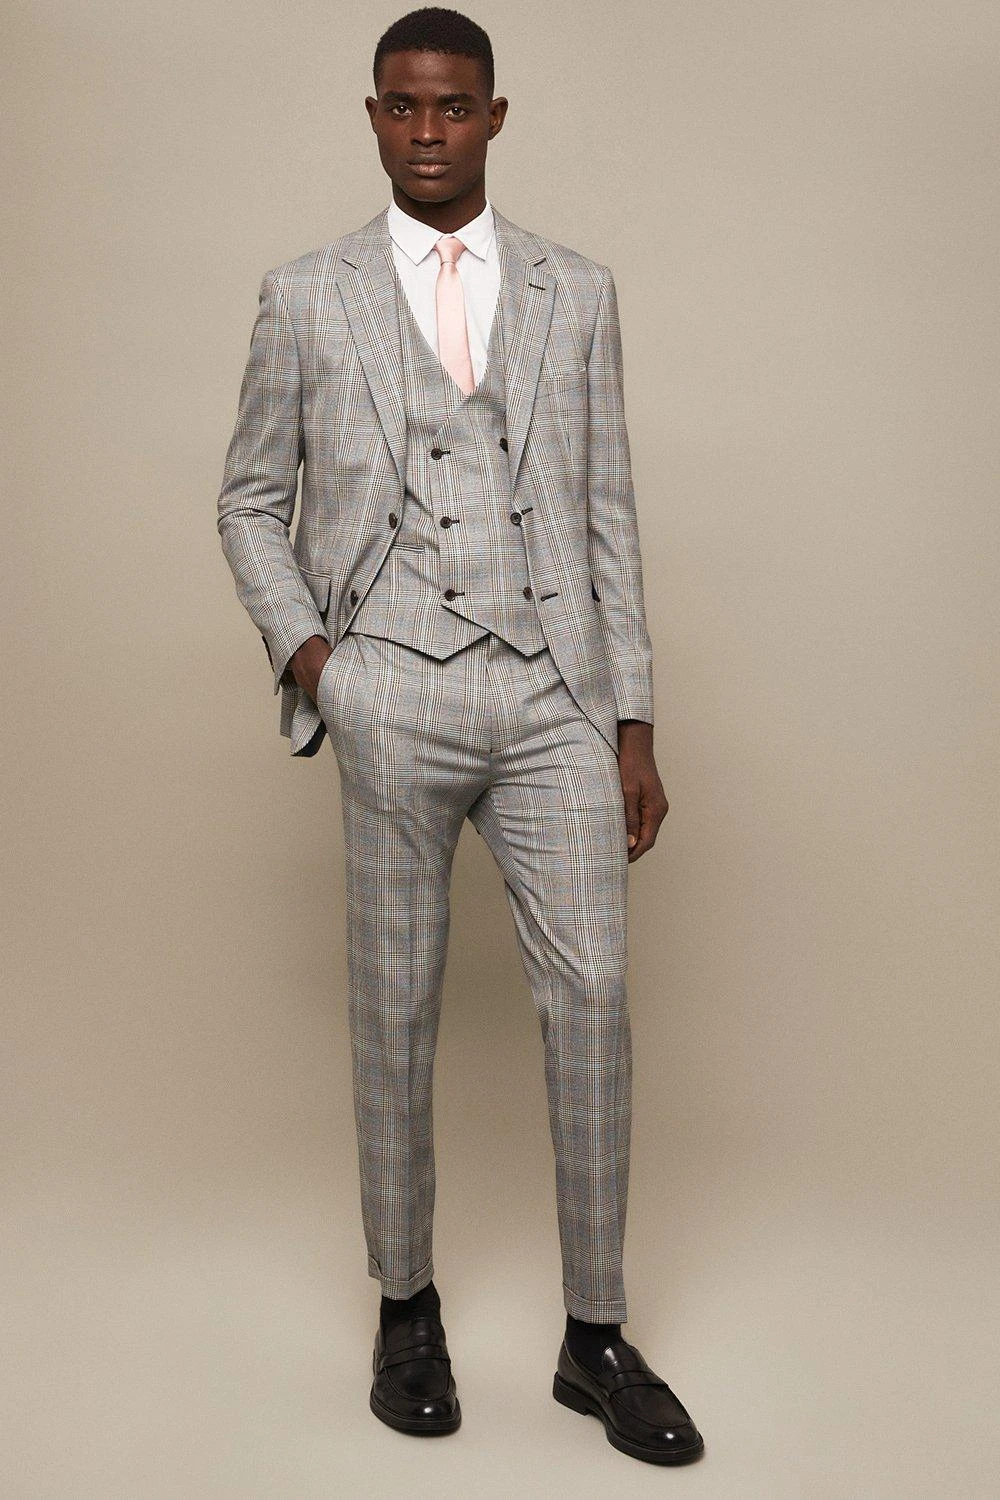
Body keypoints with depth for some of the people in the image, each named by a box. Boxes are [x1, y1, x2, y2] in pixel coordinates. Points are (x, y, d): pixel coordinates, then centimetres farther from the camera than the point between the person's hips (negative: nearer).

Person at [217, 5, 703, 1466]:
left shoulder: (578, 293, 11)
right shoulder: (306, 297, 7)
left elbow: (606, 514, 10)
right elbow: (252, 496, 14)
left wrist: (633, 722, 5)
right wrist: (299, 645, -4)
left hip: (555, 696, 1)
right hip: (392, 696, -1)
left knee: (592, 994, -3)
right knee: (397, 1007, 7)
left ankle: (595, 1339, 13)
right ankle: (407, 1306, 25)